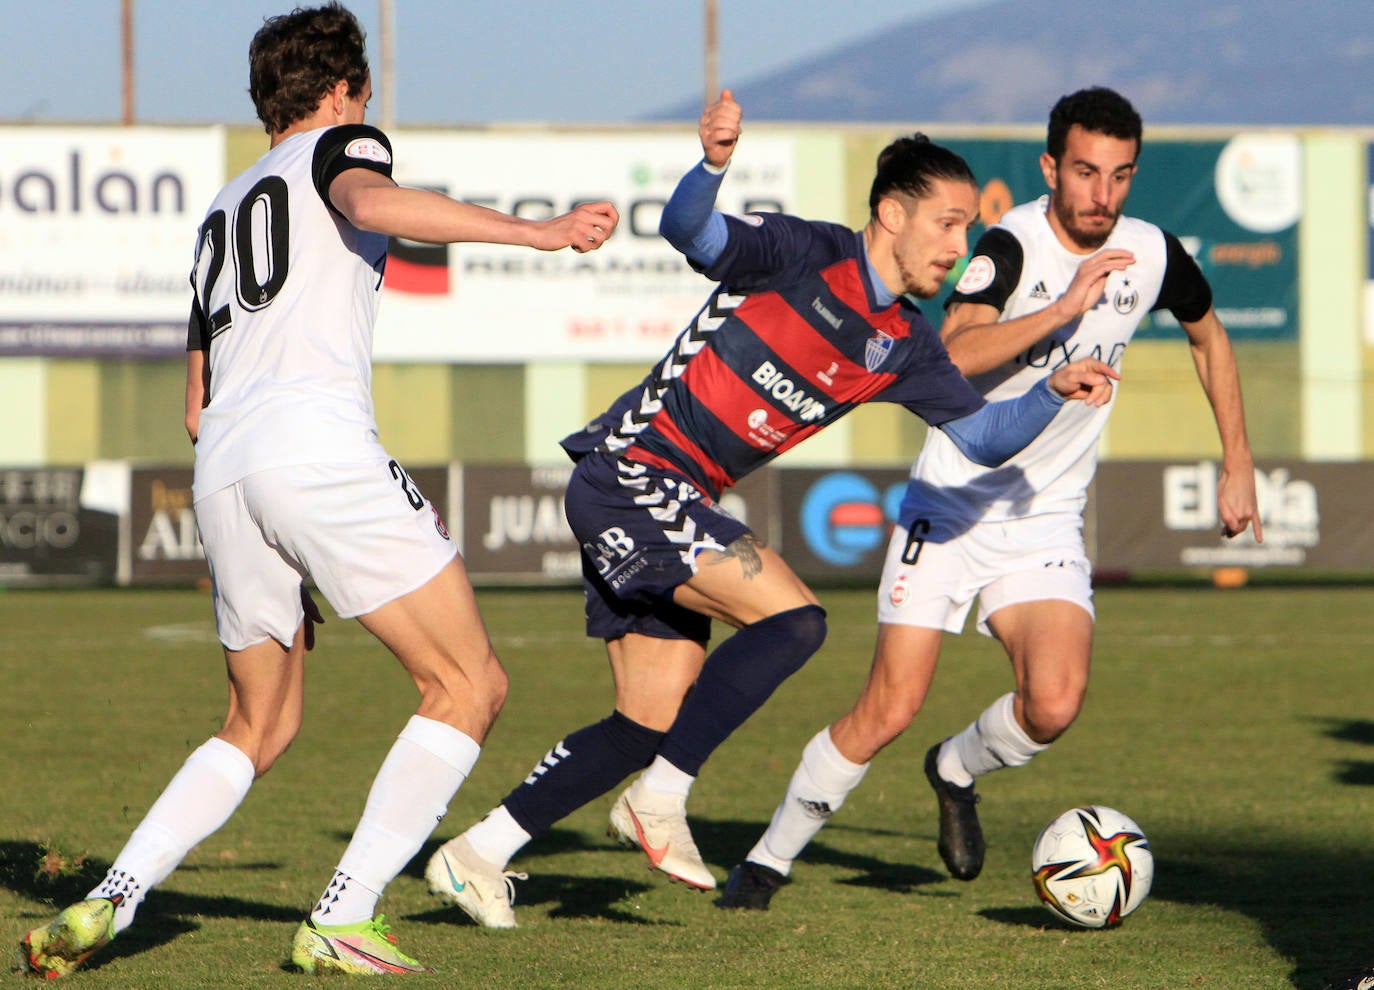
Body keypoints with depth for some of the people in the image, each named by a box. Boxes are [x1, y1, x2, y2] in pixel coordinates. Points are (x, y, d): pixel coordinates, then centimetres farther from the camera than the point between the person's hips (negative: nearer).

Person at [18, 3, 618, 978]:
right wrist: (538, 232, -21)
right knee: (470, 686, -1)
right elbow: (373, 203, -16)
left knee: (260, 727, 22)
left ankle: (106, 904, 5)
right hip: (318, 441, -8)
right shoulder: (338, 146, 11)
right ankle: (341, 923, -10)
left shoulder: (221, 213, 32)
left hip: (223, 475, 8)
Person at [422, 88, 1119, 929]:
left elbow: (983, 435, 14)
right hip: (630, 471, -9)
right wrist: (714, 165, -46)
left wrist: (1055, 393, -2)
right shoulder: (807, 254, -12)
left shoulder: (903, 345, 10)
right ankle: (662, 800, -12)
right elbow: (690, 231, -26)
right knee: (793, 619, -20)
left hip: (678, 507, 9)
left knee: (652, 726, 8)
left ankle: (478, 855, 17)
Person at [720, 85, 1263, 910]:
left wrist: (1238, 463, 20)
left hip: (1047, 522, 3)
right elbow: (949, 357, -33)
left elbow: (1209, 335, 20)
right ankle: (772, 857, 9)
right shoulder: (1012, 246, -17)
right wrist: (1065, 307, -36)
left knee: (1054, 704, -19)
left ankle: (958, 770, 14)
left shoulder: (1152, 255, -2)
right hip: (952, 505, -3)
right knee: (890, 711, -10)